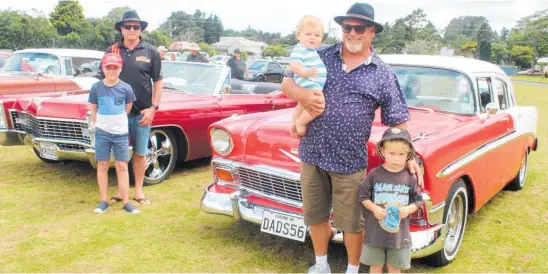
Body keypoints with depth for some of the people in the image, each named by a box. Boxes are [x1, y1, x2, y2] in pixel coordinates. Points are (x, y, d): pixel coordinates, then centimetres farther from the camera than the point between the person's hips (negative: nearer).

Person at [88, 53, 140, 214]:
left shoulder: (126, 88, -5)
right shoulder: (96, 88, -4)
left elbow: (128, 110, 5)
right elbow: (93, 110, 4)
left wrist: (116, 121, 6)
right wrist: (98, 125, 1)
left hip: (121, 133, 0)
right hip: (102, 133, 0)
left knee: (122, 167, 3)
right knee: (102, 166, 8)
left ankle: (126, 202, 8)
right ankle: (103, 201, 17)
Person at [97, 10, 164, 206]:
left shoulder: (151, 52, 1)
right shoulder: (111, 51, 4)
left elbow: (158, 82, 2)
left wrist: (153, 108, -7)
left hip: (142, 112, -1)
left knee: (140, 153, 7)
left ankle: (139, 191, 20)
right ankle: (120, 191, 20)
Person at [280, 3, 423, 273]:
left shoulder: (383, 74, -1)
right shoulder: (321, 56, 4)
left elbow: (398, 120, 2)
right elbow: (286, 82, 4)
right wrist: (301, 94, -18)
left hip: (349, 160, -2)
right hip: (311, 154, 3)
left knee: (351, 221, 10)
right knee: (315, 214, 17)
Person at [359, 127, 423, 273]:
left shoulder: (410, 178, -5)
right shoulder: (374, 174, -8)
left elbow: (418, 201, 3)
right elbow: (363, 196, -1)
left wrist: (408, 209, -16)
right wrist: (374, 208, -17)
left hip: (399, 232, 1)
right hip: (375, 231, 0)